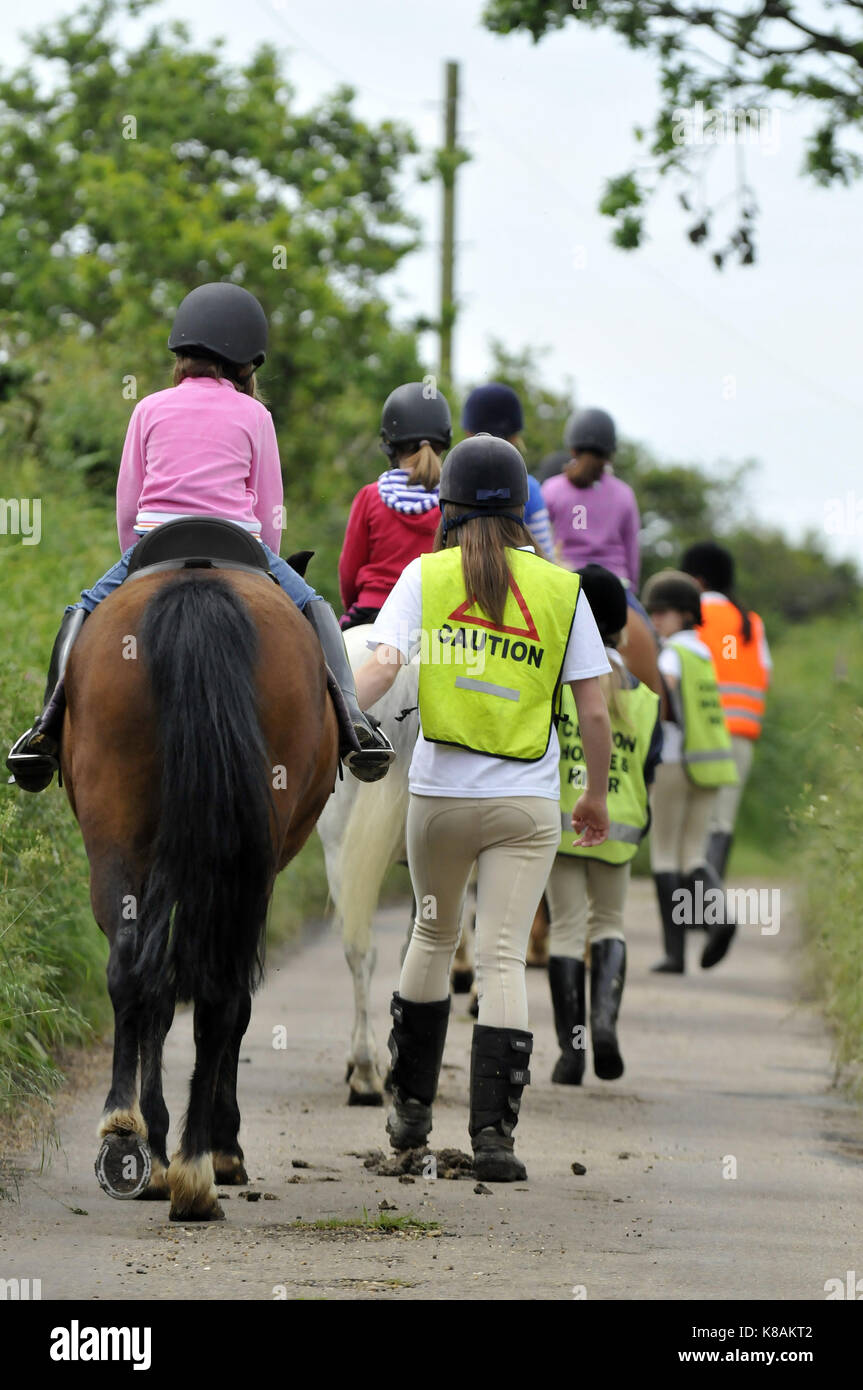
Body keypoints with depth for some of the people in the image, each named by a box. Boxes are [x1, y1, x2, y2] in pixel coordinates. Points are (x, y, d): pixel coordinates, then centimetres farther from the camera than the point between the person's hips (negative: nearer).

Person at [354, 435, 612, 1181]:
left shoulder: (426, 575, 1)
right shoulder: (562, 588, 2)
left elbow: (381, 665, -15)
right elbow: (594, 710, 2)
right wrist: (597, 797, 14)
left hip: (439, 792, 1)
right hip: (527, 802, -1)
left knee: (433, 935, 21)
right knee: (503, 958, -4)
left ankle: (412, 1106, 28)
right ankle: (493, 1131, -15)